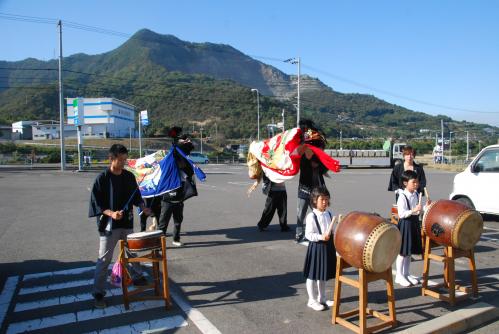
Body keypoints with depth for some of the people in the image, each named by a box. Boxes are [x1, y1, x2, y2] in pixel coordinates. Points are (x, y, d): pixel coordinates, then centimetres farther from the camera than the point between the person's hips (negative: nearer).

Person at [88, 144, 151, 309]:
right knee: (104, 260, 1)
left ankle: (137, 277, 42)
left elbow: (136, 196, 12)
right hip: (108, 225, -5)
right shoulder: (102, 178, -12)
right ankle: (98, 293, 12)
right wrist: (111, 213, -25)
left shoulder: (129, 176, 1)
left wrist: (143, 207, -4)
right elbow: (96, 203, -11)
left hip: (127, 223, 5)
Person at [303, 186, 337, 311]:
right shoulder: (311, 216, -16)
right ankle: (312, 300, 19)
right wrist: (321, 237, -29)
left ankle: (322, 297, 34)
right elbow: (308, 234, -17)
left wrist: (334, 244, 12)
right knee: (313, 275, 5)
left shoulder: (329, 214, 4)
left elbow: (332, 231, 14)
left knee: (323, 274, 19)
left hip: (328, 246, 7)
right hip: (316, 246, -7)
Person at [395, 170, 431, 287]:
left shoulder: (416, 195, 6)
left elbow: (419, 210, 15)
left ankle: (406, 273, 28)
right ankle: (399, 275, 12)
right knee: (402, 251, 1)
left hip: (414, 223, 8)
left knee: (410, 251, 15)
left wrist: (426, 206, -3)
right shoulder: (402, 197, -17)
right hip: (405, 224, -8)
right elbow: (401, 214, -22)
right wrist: (413, 210, -33)